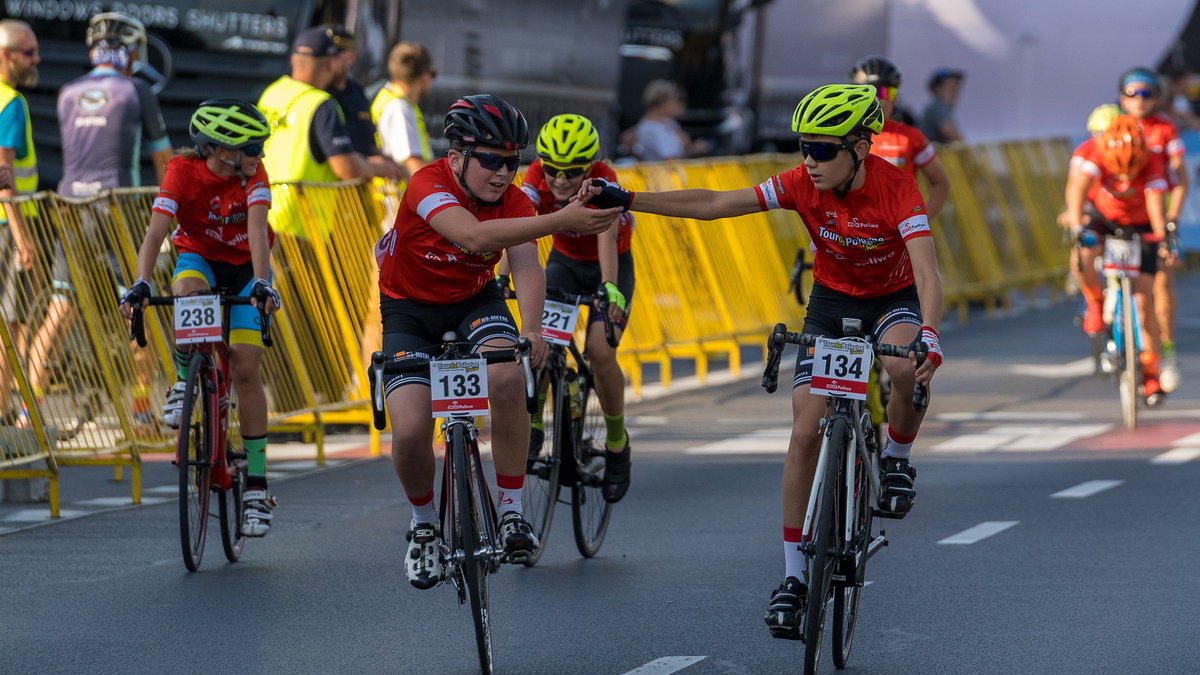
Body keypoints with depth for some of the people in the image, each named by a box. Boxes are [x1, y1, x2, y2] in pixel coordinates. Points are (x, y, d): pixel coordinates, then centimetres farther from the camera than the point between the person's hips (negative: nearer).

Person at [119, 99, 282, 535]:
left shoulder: (253, 174, -22)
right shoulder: (183, 171, -24)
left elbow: (257, 231, -34)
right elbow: (156, 231, -33)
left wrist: (260, 283, -49)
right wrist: (141, 284, -47)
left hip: (245, 268, 0)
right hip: (199, 258, 0)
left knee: (245, 368, -13)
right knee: (188, 293, -39)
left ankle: (256, 486, -8)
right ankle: (185, 382, -13)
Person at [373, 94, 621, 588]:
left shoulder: (513, 202, -15)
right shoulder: (428, 186, -29)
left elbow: (526, 265, -28)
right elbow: (474, 236, -46)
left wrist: (532, 329, -48)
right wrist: (561, 222, -55)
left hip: (475, 302, 2)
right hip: (410, 311, -2)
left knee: (507, 379, -30)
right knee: (410, 431, -19)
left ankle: (510, 511, -16)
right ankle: (423, 525, 11)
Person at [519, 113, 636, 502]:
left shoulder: (603, 182, -32)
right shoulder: (537, 177, -23)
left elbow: (607, 237, -48)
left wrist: (610, 288, -63)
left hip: (608, 266, -3)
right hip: (565, 262, 3)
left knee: (600, 350, -22)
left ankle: (617, 441, -1)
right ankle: (533, 424, -6)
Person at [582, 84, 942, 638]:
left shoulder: (895, 186, -30)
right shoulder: (803, 183, -20)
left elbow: (926, 270, -40)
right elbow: (714, 204, -21)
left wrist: (928, 336, -58)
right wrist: (627, 201, -28)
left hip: (894, 298, -3)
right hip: (832, 301, 3)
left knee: (906, 367, -38)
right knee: (805, 431, -10)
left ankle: (896, 459, -5)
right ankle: (794, 577, -2)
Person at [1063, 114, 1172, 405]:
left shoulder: (1152, 162, -29)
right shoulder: (1095, 155, -28)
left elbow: (1155, 204, -36)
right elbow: (1077, 187, -41)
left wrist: (1162, 240, -50)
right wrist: (1076, 226, -55)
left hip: (1139, 226, 0)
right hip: (1102, 219, 0)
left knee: (1143, 300, -9)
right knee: (1083, 256, -34)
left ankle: (1150, 373, 0)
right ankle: (1095, 304, -4)